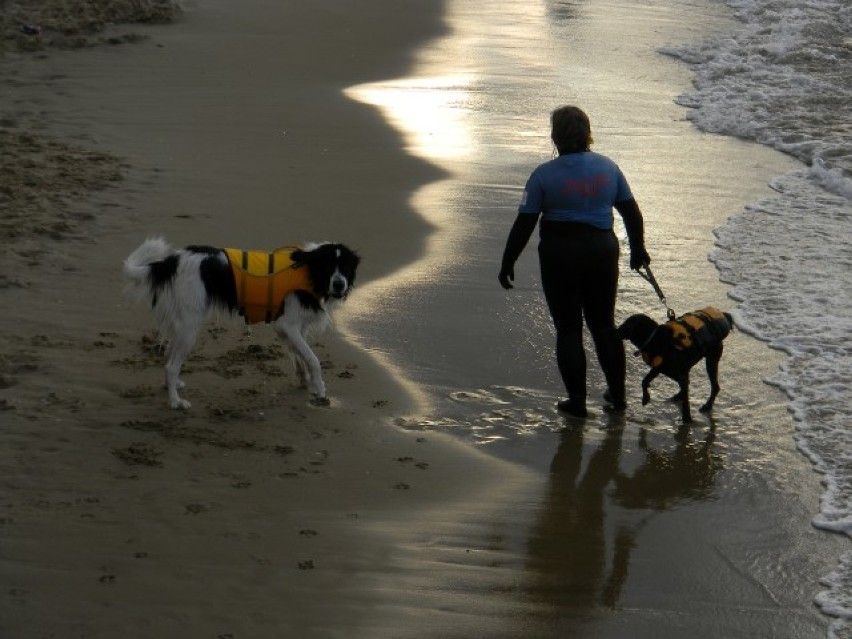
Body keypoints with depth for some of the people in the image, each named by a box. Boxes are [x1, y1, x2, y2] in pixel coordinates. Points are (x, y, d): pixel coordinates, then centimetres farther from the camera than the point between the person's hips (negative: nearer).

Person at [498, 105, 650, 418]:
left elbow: (524, 224, -9)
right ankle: (617, 394, 22)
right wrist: (638, 249, 24)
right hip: (602, 249, 4)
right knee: (604, 324, 17)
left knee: (568, 329, 7)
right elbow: (632, 213, 9)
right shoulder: (607, 167, 2)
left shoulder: (544, 175, -9)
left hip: (560, 254, -4)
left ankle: (577, 400, 10)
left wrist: (507, 263, 0)